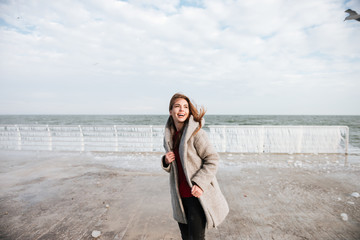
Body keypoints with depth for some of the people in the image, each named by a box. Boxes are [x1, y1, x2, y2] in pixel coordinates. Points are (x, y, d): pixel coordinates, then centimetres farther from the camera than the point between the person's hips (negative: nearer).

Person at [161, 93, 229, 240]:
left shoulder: (196, 133, -16)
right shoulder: (169, 136, 5)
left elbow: (212, 159, -14)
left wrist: (199, 183, -22)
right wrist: (166, 161, -8)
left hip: (197, 195, -6)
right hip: (179, 196, 6)